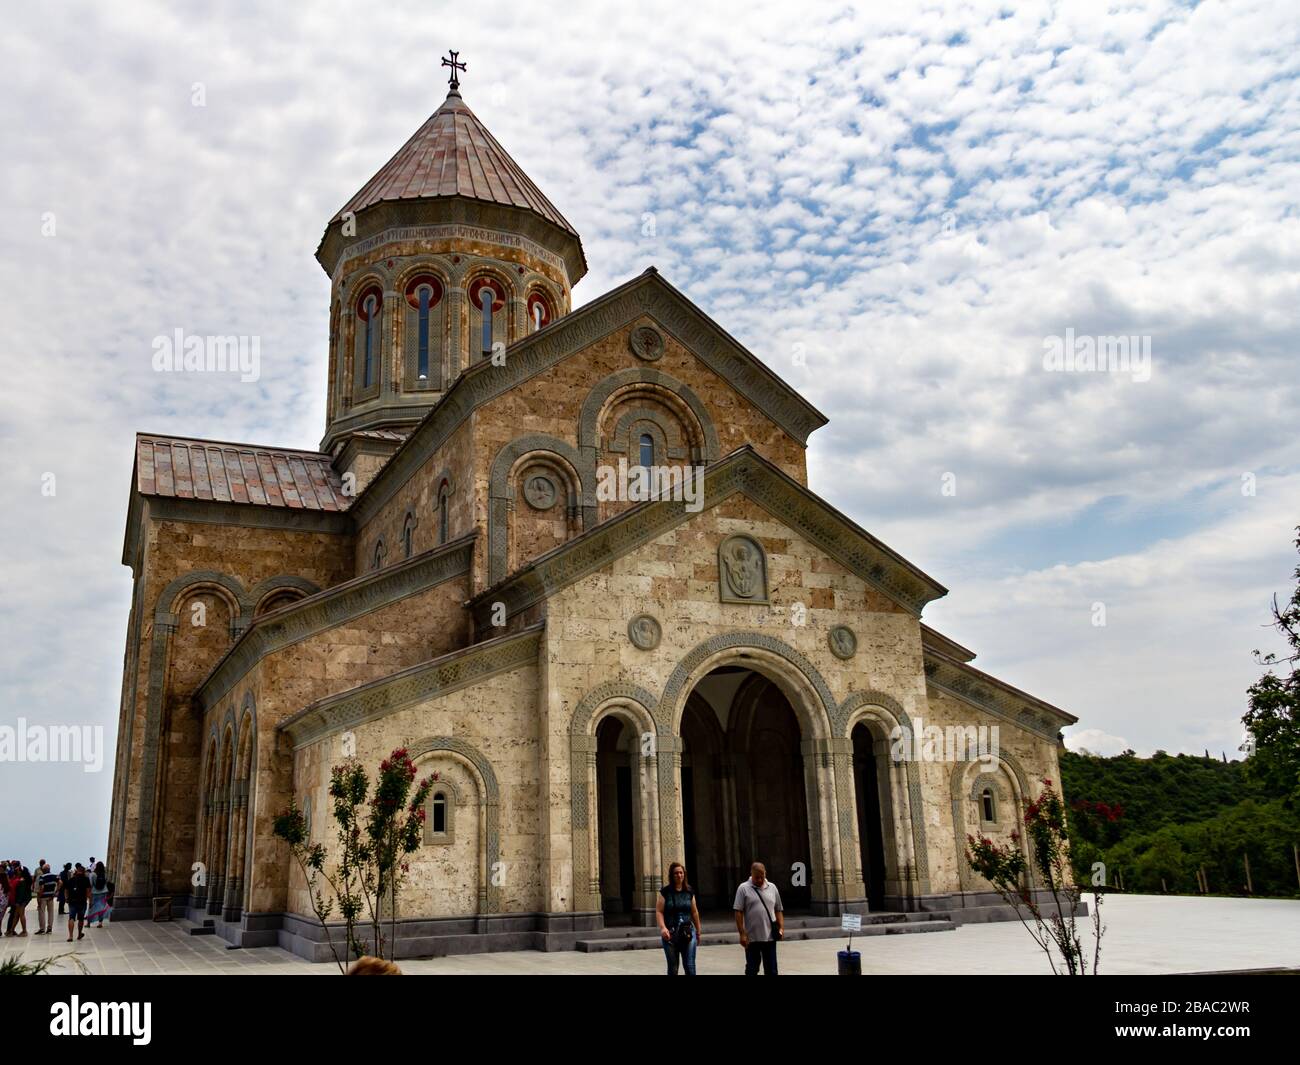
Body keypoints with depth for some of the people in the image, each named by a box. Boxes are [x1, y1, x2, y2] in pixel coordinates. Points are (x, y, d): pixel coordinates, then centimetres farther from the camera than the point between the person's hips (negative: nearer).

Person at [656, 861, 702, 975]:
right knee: (672, 968, 6)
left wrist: (698, 932, 18)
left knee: (690, 967, -6)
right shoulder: (665, 891, -3)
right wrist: (662, 927, -22)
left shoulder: (689, 891, 6)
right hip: (670, 934, -1)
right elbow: (659, 911, -6)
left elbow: (694, 912, 13)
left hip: (688, 933, 2)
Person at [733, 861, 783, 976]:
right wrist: (742, 934, -12)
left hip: (770, 937, 3)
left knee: (771, 970, 7)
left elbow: (778, 910, 13)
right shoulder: (744, 889, -4)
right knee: (751, 970, 5)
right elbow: (739, 912, -7)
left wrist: (781, 927, 0)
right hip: (752, 938, -3)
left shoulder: (772, 888, 8)